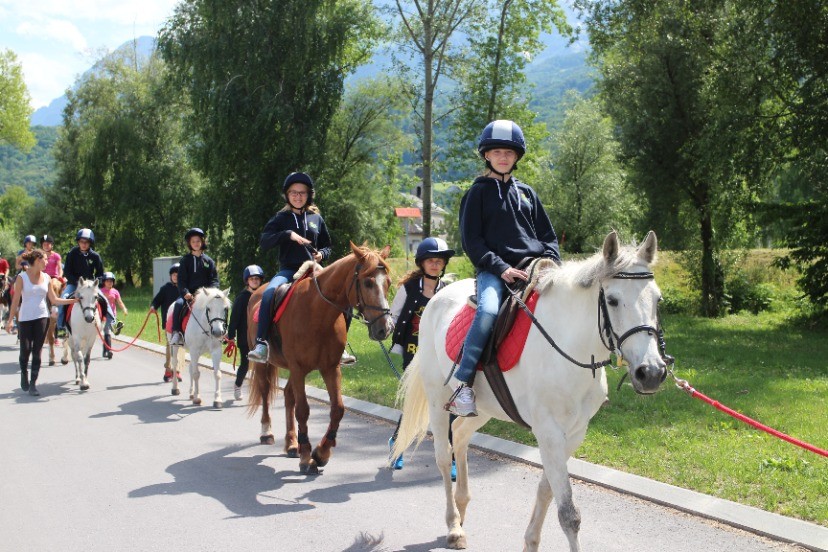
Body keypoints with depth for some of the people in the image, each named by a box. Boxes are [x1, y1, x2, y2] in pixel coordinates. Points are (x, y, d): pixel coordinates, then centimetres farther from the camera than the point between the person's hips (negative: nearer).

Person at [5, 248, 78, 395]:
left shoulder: (46, 277, 6)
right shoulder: (22, 277, -4)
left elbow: (54, 300, 9)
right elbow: (16, 300, -4)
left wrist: (73, 300, 0)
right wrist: (10, 320, -7)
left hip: (42, 317, 3)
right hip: (25, 318, -3)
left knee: (37, 351, -1)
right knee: (25, 350, 0)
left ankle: (33, 384, 3)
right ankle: (24, 374, 29)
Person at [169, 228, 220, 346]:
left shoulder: (208, 261, 12)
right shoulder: (185, 260, 10)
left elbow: (214, 279, 7)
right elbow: (181, 280, 2)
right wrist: (185, 293, -16)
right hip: (188, 294, 0)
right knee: (178, 304, -31)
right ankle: (176, 333, -28)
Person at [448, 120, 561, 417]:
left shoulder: (526, 192, 19)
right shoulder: (478, 193, 7)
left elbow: (548, 235, 20)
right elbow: (471, 240, -1)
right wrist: (501, 268, -14)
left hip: (534, 269, 5)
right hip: (494, 271, -5)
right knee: (488, 311, -35)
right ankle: (462, 385, -30)